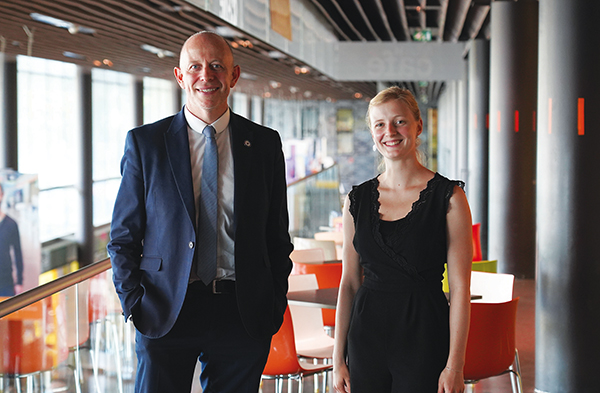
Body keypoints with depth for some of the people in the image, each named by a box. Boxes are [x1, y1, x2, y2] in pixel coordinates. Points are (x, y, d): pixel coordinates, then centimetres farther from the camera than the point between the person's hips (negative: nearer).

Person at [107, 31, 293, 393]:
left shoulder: (265, 144, 6)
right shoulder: (144, 143, 2)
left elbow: (277, 235, 9)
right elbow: (123, 236, 4)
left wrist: (276, 304, 2)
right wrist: (134, 305, -6)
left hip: (243, 315, 1)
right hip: (164, 312, -1)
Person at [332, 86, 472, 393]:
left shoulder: (448, 196, -5)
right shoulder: (357, 200, 6)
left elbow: (460, 287, -7)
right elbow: (349, 282, 8)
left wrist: (455, 366, -11)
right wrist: (338, 358, 4)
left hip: (425, 336, -3)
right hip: (367, 339, 3)